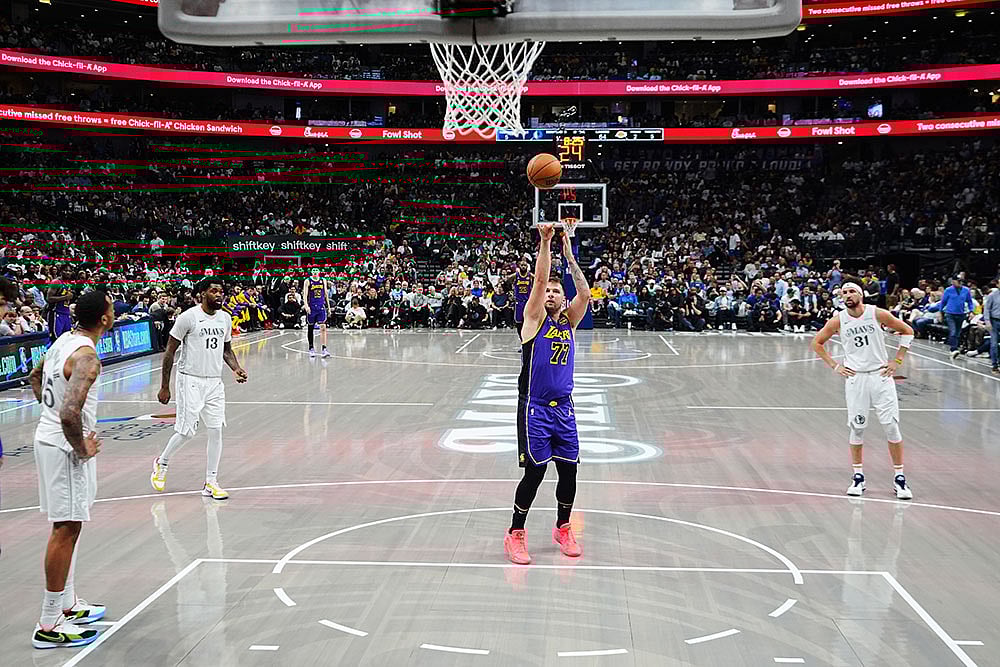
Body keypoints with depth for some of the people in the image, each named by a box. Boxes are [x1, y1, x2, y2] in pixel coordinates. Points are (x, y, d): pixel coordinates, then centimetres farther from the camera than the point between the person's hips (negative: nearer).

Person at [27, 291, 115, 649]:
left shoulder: (64, 340, 6)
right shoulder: (86, 356, -24)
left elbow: (35, 376, 24)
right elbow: (70, 414, -34)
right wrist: (82, 448, -18)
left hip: (49, 436, 10)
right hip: (65, 446, -10)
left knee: (69, 526, 19)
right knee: (66, 529, -2)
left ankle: (68, 605, 32)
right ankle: (49, 626, 5)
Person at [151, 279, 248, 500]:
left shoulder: (225, 318, 6)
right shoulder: (188, 317, -11)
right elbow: (170, 352, -7)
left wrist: (236, 368, 0)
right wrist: (164, 387, -7)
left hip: (215, 382, 5)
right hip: (190, 380, -5)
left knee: (216, 430, 1)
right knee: (186, 431, -5)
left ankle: (210, 482, 10)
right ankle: (161, 463, 24)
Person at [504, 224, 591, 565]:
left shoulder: (569, 321, 11)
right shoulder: (533, 318, 0)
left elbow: (585, 293, -3)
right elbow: (539, 280, -13)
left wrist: (569, 256, -5)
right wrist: (545, 242, -18)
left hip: (563, 408, 5)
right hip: (535, 407, -5)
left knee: (569, 470, 6)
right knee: (534, 471, -5)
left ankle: (563, 528, 27)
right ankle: (515, 534, 9)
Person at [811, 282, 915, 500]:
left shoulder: (878, 314, -5)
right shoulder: (838, 321, -2)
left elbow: (907, 331, 7)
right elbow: (817, 343, 12)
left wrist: (897, 360, 1)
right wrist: (834, 366, 3)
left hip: (881, 375, -1)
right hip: (855, 378, 1)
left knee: (892, 427, -3)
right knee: (857, 428, 2)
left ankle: (899, 478, 7)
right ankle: (858, 477, 15)